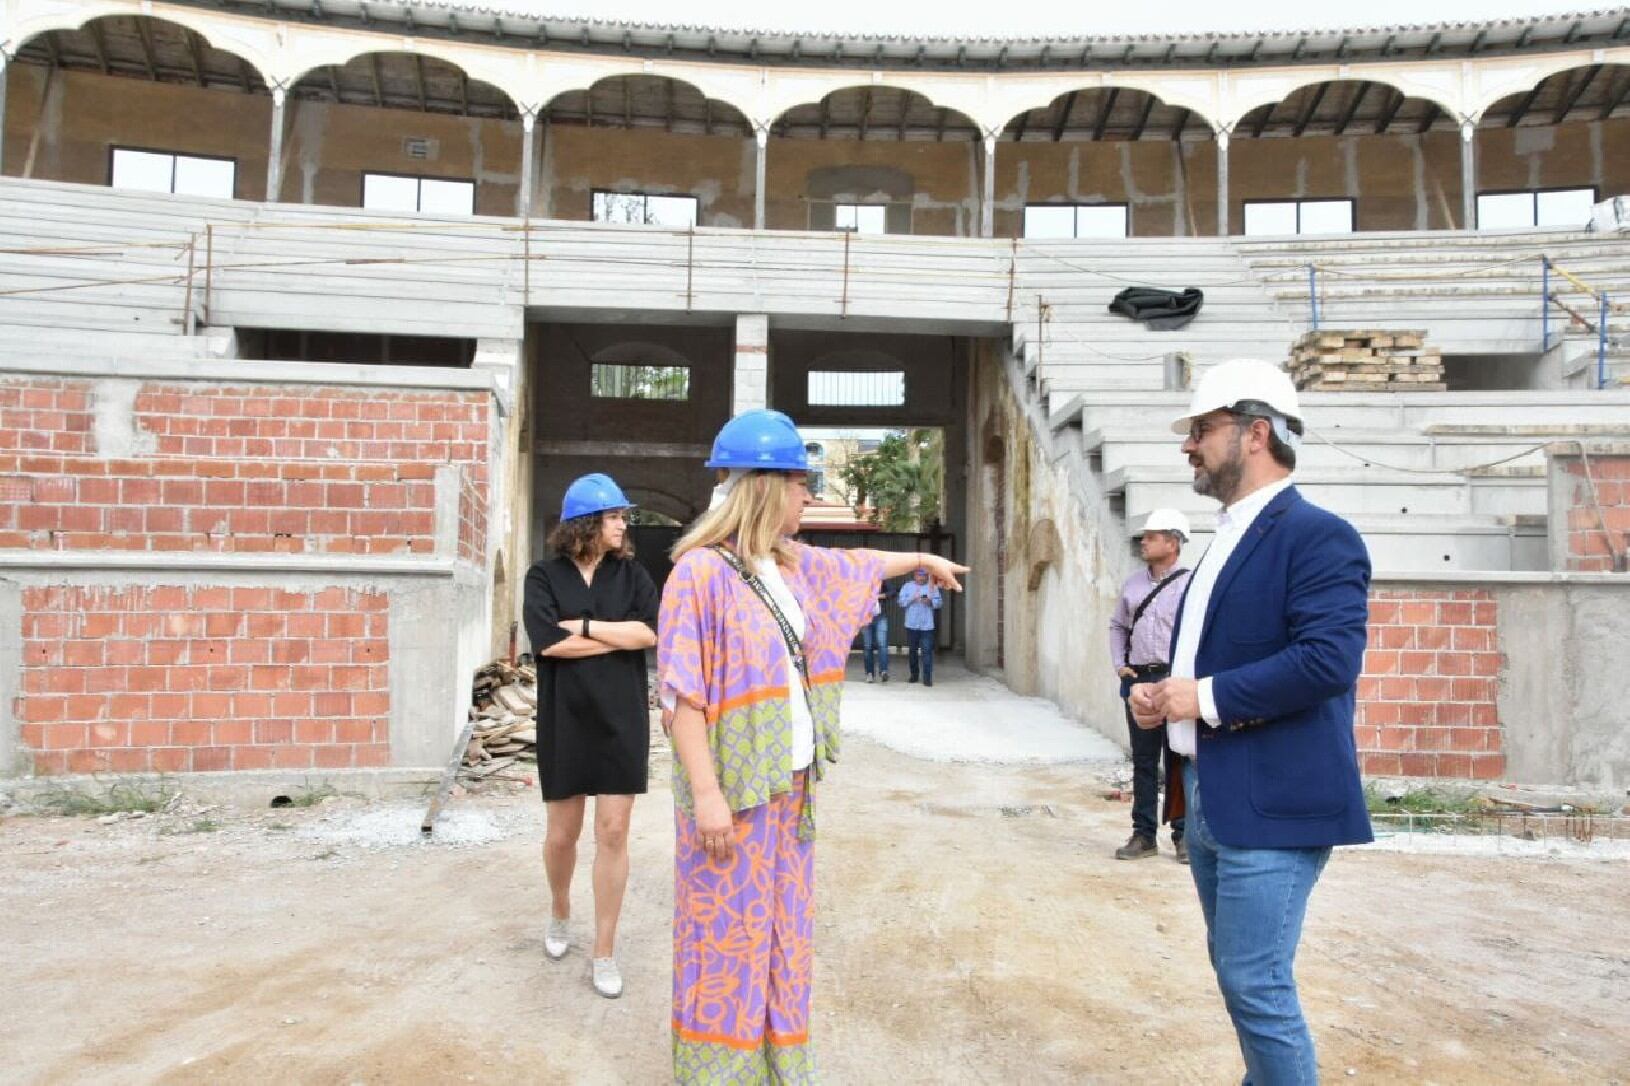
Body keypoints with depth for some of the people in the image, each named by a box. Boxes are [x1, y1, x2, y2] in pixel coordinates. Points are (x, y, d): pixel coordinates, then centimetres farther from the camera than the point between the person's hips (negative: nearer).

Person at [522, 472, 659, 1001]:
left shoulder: (631, 573, 3)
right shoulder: (545, 576, -2)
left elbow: (651, 632, -11)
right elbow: (547, 642, -16)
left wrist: (583, 626, -13)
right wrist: (620, 636, -12)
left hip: (622, 720, 1)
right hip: (566, 720, 0)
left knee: (613, 833, 1)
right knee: (562, 832, 12)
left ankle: (605, 952, 14)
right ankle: (560, 913, 42)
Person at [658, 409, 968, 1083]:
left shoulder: (794, 565, 8)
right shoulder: (701, 571, -16)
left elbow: (856, 564, 29)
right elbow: (682, 693, -18)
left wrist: (927, 559, 41)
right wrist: (706, 793, -21)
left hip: (791, 780, 8)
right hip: (732, 785, -8)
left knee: (783, 931, 17)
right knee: (728, 934, 3)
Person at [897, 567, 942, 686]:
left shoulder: (933, 587, 8)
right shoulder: (907, 586, 8)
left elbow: (938, 602, 2)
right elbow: (901, 602, -2)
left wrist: (930, 601, -18)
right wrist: (912, 599, -17)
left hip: (927, 625, -1)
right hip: (911, 625, 2)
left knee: (927, 651, -9)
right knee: (912, 651, 10)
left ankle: (927, 678, -8)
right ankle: (914, 675, 24)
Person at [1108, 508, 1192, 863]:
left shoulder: (1190, 584, -6)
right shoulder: (1133, 584, 11)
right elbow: (1118, 626, 20)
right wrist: (1119, 665, 9)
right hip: (1138, 680, 5)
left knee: (1178, 761, 2)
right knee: (1143, 760, 9)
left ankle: (1183, 834, 14)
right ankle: (1143, 834, 17)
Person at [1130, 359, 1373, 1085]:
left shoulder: (1317, 535, -14)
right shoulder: (1227, 540, 15)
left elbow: (1329, 659, -26)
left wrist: (1206, 697, -20)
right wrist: (1162, 694, 3)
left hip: (1273, 803, -9)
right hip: (1211, 797, 9)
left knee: (1256, 984, -4)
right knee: (1240, 974, 20)